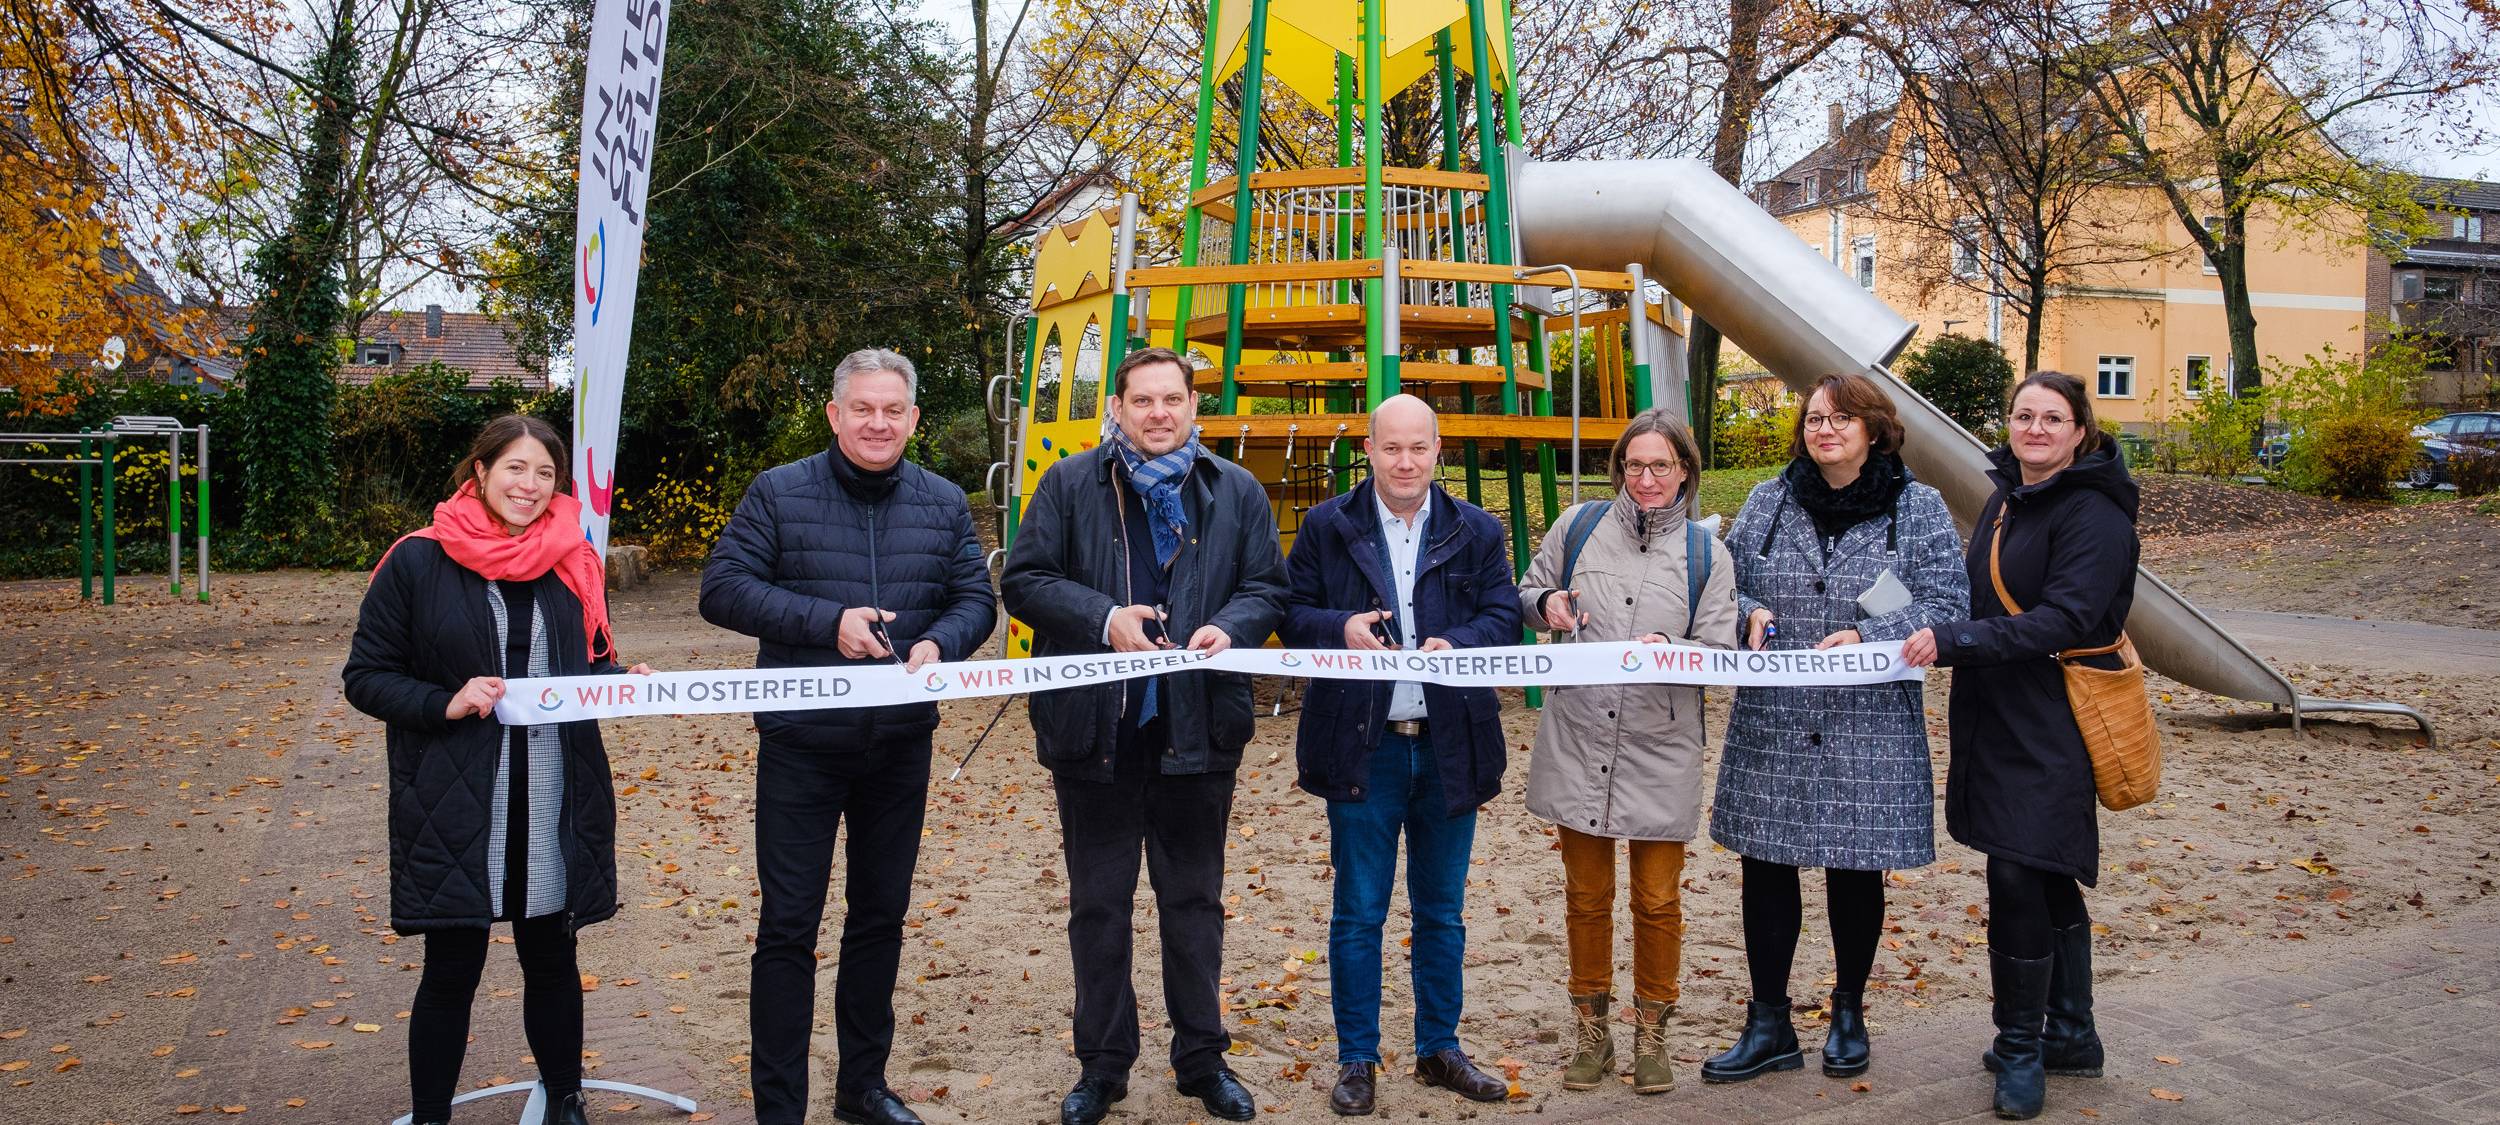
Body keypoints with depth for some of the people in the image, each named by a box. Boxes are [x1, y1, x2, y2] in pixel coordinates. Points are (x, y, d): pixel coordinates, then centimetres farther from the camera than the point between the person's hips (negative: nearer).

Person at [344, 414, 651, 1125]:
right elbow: (365, 676, -2)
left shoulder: (573, 565, 6)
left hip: (555, 805, 3)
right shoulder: (417, 563, -5)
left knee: (552, 959, 15)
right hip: (453, 807, -3)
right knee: (451, 969, 7)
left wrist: (627, 682, -5)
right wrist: (445, 703, -18)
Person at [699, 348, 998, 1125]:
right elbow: (722, 588, -9)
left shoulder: (944, 503, 5)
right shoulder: (779, 492, -4)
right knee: (788, 926, 0)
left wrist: (939, 644, -18)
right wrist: (826, 621, -21)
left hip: (901, 747, 4)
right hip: (800, 746, -3)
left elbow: (976, 599, 5)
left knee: (881, 915, 15)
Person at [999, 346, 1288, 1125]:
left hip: (1198, 730, 1)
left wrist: (1231, 627, -14)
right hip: (1095, 729, -1)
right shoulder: (1069, 485, 3)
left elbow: (1269, 588, 8)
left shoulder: (1236, 492, 8)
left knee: (1194, 900, 12)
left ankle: (1203, 1060, 26)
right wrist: (1105, 619, -16)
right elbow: (1023, 580, -2)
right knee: (1098, 904, 9)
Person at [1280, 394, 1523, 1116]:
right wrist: (1341, 629, -18)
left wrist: (1457, 644, -19)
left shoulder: (1476, 532, 6)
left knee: (1442, 912, 14)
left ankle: (1439, 1049, 28)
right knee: (1358, 914, 6)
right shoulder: (1326, 528, 2)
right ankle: (1357, 1059, 19)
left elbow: (1505, 617, 1)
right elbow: (1291, 614, 2)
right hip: (1363, 748, -2)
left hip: (1450, 748, 2)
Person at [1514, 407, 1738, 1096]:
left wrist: (1670, 648, -21)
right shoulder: (1579, 527, 4)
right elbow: (1525, 594, 15)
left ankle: (1651, 1034, 26)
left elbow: (1721, 651, -1)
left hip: (1660, 751, -1)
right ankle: (1592, 1031, 27)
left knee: (1657, 902, 7)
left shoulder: (1706, 554, 2)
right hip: (1577, 743, 1)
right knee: (1586, 895, 12)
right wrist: (1546, 603, -8)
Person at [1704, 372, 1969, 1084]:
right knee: (1766, 870, 5)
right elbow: (1726, 585, 12)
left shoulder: (1920, 510, 0)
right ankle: (1768, 1026, 18)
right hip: (1772, 726, 2)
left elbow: (1948, 607, -5)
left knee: (1857, 873, 10)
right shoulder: (1767, 502, 7)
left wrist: (1868, 638, -19)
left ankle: (1848, 1013, 31)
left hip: (1871, 734, -2)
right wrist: (1749, 614, -10)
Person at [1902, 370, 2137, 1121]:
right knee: (2047, 878, 16)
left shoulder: (2094, 515, -13)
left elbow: (2064, 619, -23)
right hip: (1999, 719, 8)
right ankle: (2070, 1036, 29)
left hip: (2051, 728, -8)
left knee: (2017, 877, -8)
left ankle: (2021, 1049, 7)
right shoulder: (2007, 498, 14)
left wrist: (1954, 642, -27)